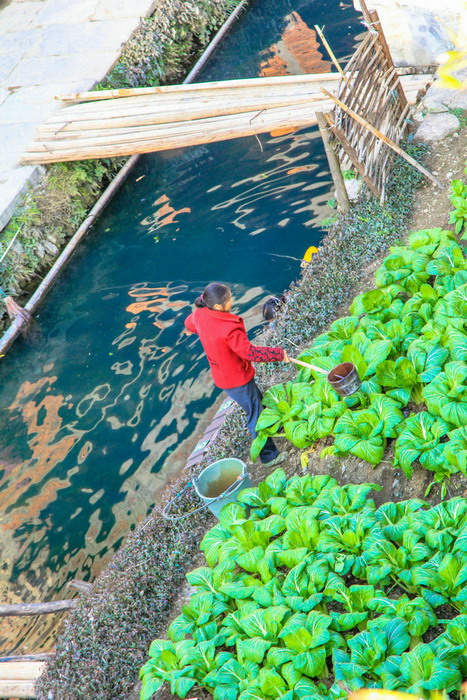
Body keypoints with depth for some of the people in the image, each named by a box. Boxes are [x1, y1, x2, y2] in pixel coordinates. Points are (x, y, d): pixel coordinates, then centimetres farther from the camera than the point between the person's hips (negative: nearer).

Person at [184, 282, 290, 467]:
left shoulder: (199, 315, -11)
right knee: (255, 414, 9)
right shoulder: (229, 329, -36)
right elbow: (250, 352, -33)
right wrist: (279, 354, -24)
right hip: (237, 379, -8)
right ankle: (269, 456, 24)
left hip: (221, 374, 8)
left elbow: (189, 324, 12)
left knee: (258, 401, 31)